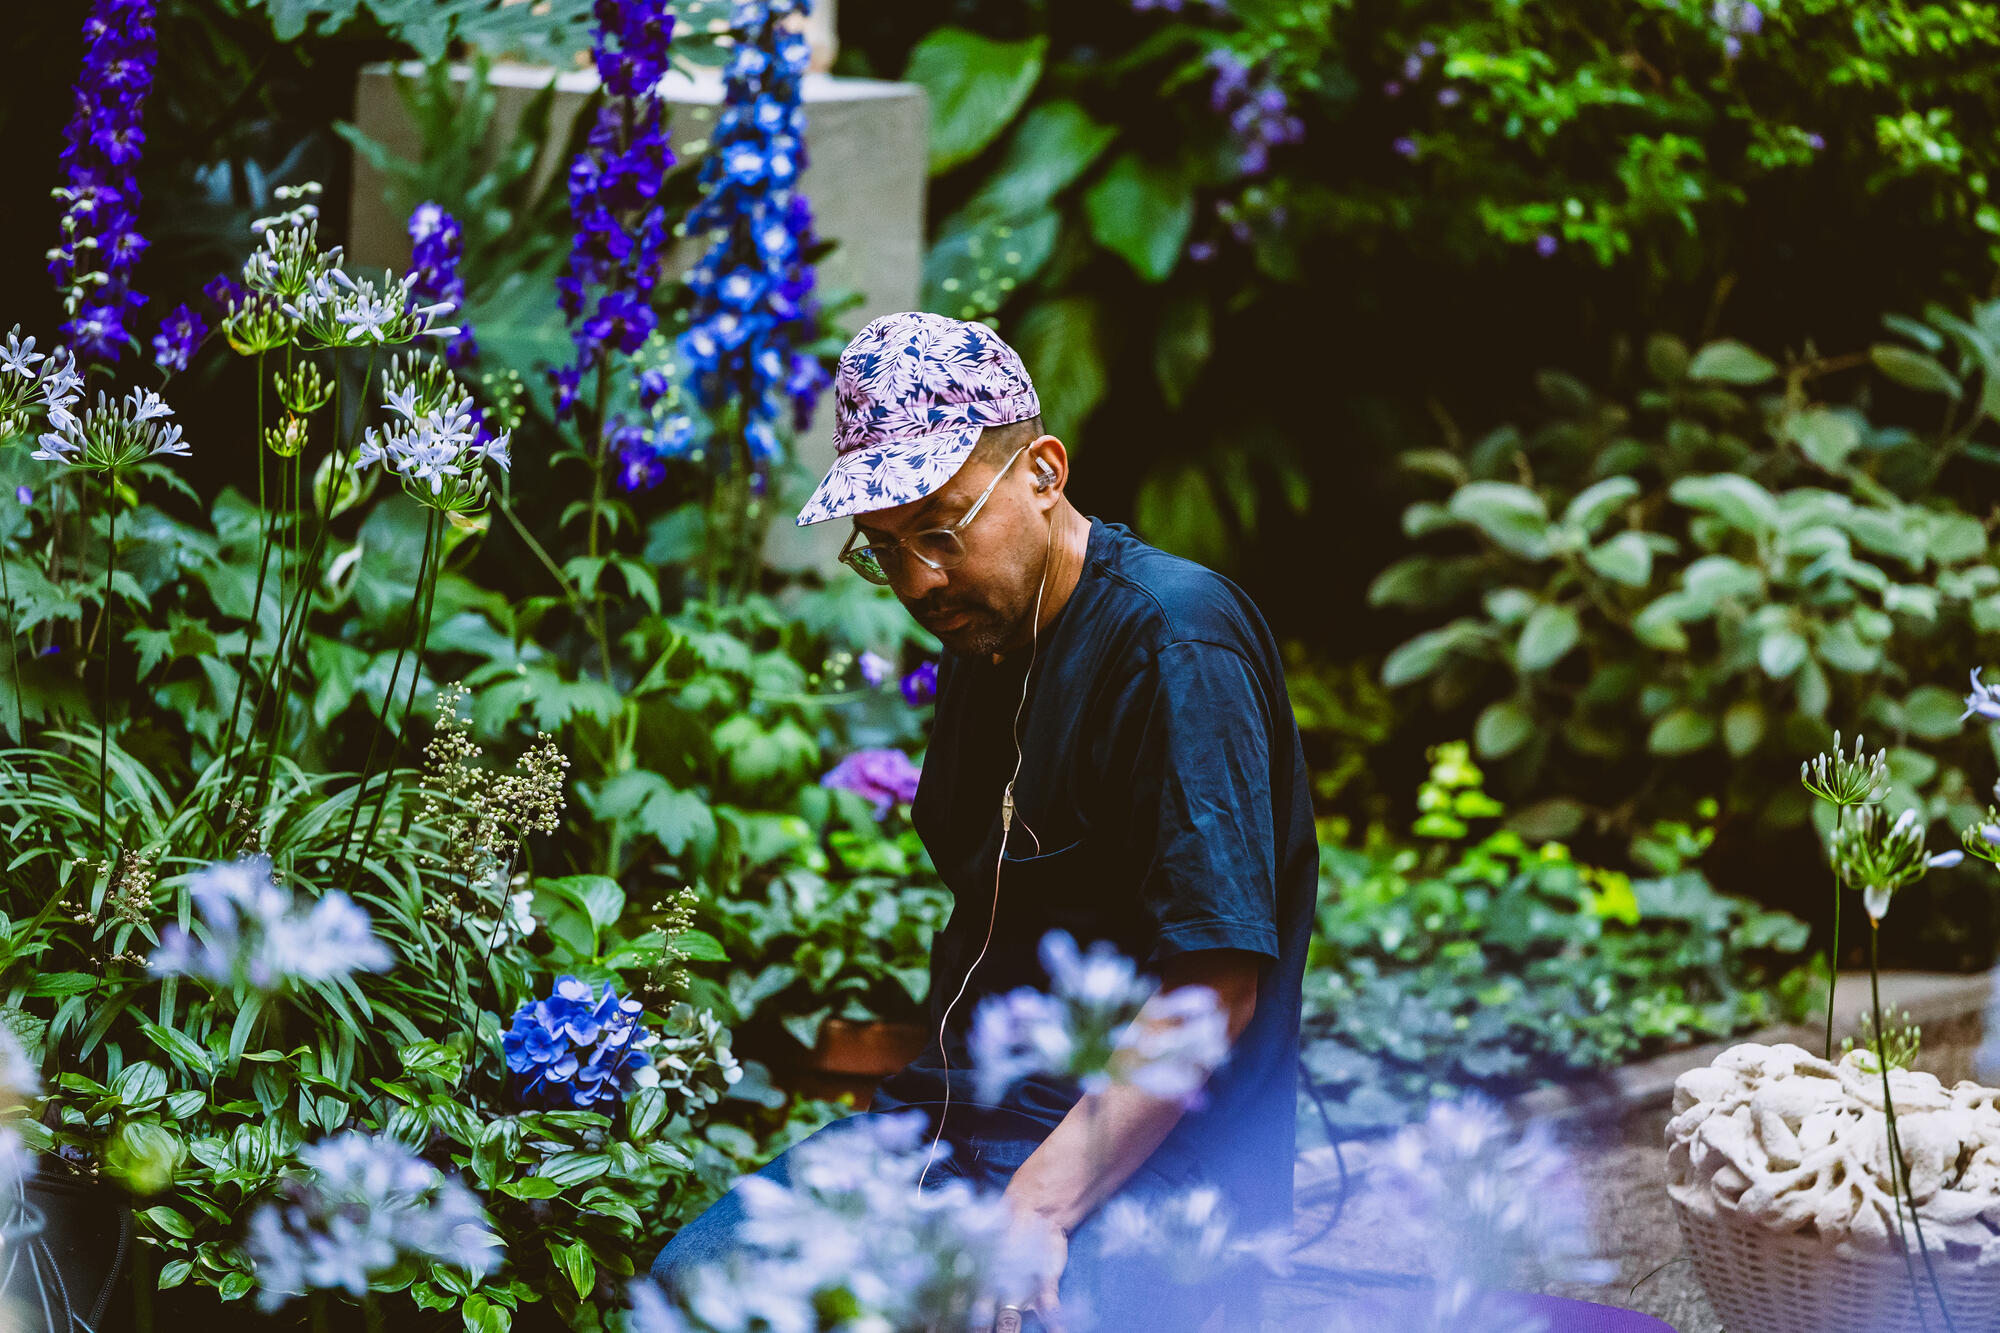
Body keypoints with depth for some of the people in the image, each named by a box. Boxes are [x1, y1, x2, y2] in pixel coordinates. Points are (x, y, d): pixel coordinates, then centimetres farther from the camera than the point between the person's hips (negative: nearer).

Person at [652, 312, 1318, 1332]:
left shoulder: (1176, 643, -15)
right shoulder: (982, 636, 15)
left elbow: (1217, 988, -21)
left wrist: (1036, 1209, -25)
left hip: (1133, 1167, -8)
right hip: (951, 1127, 8)